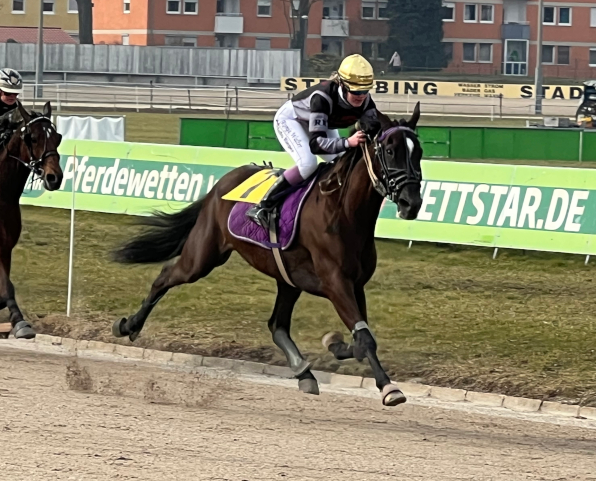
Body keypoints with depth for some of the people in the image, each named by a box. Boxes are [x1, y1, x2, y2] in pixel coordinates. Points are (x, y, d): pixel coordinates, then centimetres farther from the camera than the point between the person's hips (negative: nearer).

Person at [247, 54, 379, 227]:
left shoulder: (365, 102, -26)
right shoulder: (323, 97, -43)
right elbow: (315, 143, -47)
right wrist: (347, 142, -62)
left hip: (322, 123, 7)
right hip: (290, 120, -7)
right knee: (308, 163, -28)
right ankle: (261, 208, -21)